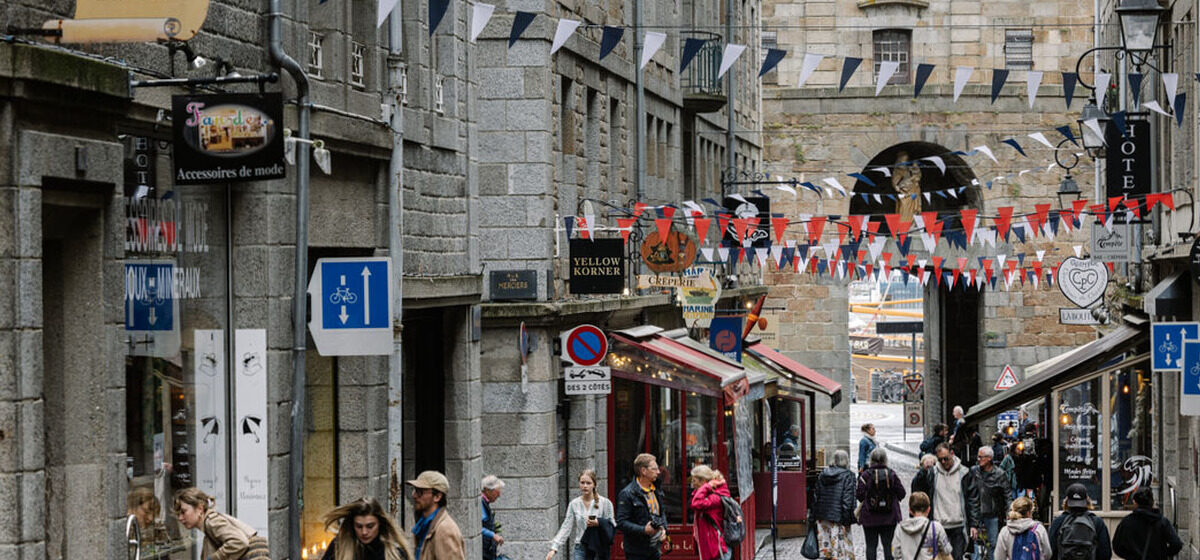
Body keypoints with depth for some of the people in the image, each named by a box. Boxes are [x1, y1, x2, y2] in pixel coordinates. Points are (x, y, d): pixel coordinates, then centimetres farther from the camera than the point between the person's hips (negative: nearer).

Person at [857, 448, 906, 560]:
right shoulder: (892, 474, -2)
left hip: (869, 517, -1)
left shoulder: (865, 475, -7)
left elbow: (860, 495, -10)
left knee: (871, 545, 3)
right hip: (889, 517, 2)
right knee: (888, 544, 5)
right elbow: (901, 493, -1)